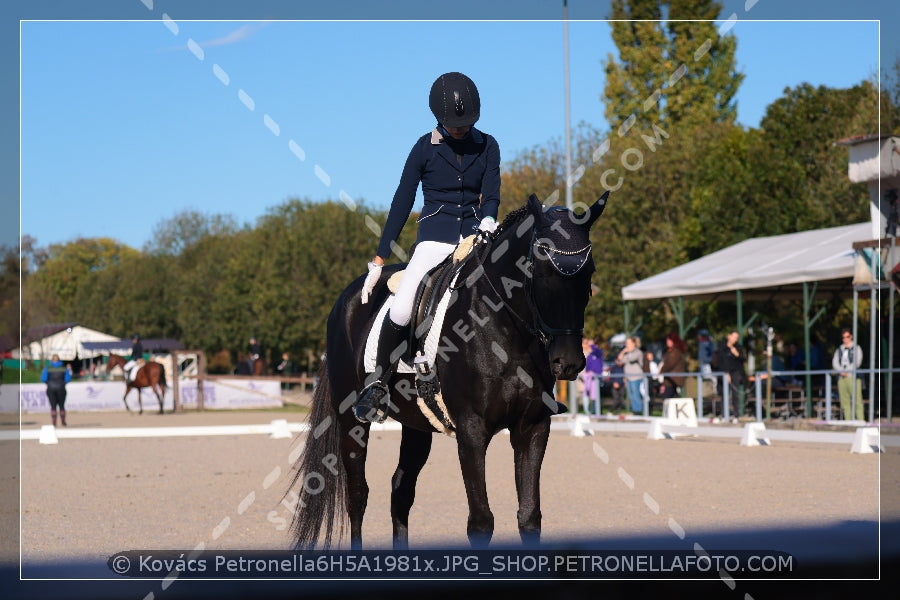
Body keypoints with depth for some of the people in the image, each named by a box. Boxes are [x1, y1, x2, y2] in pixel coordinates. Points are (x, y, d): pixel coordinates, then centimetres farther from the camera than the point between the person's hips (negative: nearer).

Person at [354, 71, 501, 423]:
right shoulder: (425, 148, 1)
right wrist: (379, 261, 1)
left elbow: (491, 195, 2)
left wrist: (488, 219, -25)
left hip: (475, 237, 2)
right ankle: (379, 383, -7)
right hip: (434, 238, -2)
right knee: (402, 309, -25)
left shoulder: (487, 147, 8)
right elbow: (401, 204, 2)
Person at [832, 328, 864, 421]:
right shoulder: (839, 350, 20)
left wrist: (846, 370, -8)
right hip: (841, 378, 4)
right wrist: (841, 371, -8)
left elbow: (857, 362, -3)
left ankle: (860, 420, -16)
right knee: (845, 401, -1)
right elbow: (834, 363, 10)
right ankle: (848, 421, -1)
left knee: (857, 401, -12)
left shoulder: (856, 348, 8)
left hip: (853, 377, -4)